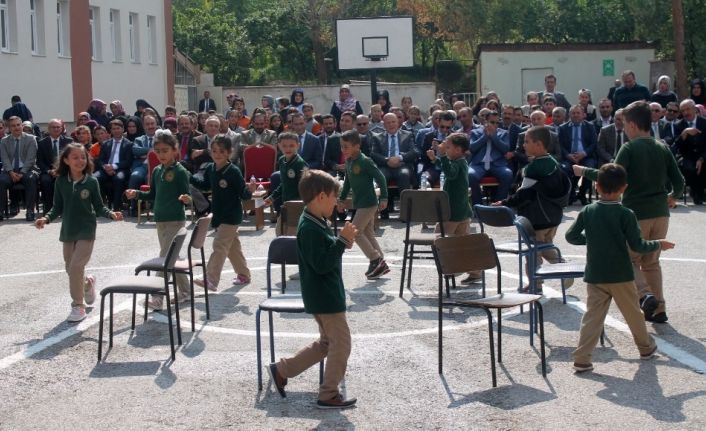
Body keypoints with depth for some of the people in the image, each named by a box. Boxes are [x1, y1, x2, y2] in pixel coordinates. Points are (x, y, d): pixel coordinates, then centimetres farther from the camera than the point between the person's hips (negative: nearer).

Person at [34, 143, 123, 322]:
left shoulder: (92, 182, -10)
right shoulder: (61, 182, -4)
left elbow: (99, 207, -3)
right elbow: (58, 207, 1)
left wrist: (111, 214, -21)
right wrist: (46, 218, -16)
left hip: (86, 230, -4)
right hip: (67, 231, 4)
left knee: (76, 267, -12)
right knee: (70, 268, 13)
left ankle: (78, 306, 2)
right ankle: (88, 282, 46)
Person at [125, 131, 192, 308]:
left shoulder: (180, 172, -11)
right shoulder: (157, 171, 8)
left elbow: (185, 197, -10)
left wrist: (186, 199, -33)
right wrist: (136, 194, 4)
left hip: (175, 220, -7)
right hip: (160, 220, 7)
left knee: (165, 257, -9)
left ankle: (157, 297, -7)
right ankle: (184, 291, 28)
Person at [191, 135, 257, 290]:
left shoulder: (234, 171, -18)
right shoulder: (210, 169, 1)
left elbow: (242, 193, -15)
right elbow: (205, 185, 18)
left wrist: (249, 190, -37)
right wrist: (189, 178, 10)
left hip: (231, 216, -7)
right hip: (218, 214, 7)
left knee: (219, 245, -12)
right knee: (232, 246, 18)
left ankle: (211, 280, -14)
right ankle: (243, 274, 34)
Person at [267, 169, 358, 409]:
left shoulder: (315, 223, 9)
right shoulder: (310, 228, -23)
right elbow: (322, 264, -27)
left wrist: (342, 242, 5)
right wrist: (342, 241, -25)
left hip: (325, 296, 11)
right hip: (325, 297, -11)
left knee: (327, 342, 20)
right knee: (341, 343, -1)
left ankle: (282, 370, 23)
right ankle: (329, 395, 9)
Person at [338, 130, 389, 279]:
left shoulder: (364, 161, -17)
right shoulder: (349, 162, 8)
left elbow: (380, 177, -16)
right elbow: (347, 182, 20)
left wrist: (383, 198, -18)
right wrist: (342, 198, 20)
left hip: (368, 203, -9)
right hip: (359, 203, 9)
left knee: (356, 232, -10)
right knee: (368, 234, 12)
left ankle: (376, 260, -3)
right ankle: (380, 264, 20)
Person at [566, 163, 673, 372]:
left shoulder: (587, 212, -3)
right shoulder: (626, 215, -12)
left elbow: (571, 236, 2)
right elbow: (637, 245, -12)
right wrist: (658, 244, 5)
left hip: (594, 276, 2)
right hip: (621, 276, -2)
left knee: (592, 316, 3)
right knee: (633, 313, 16)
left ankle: (581, 359, -6)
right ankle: (646, 347, 36)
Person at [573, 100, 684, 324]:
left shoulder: (629, 148, -10)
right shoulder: (663, 148, 5)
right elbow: (679, 182, 5)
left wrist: (585, 171, -5)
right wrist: (673, 197, 26)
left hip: (636, 213, -5)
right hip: (660, 213, 5)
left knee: (630, 260, 9)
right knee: (651, 262, 17)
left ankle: (645, 295, -14)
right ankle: (659, 308, 13)